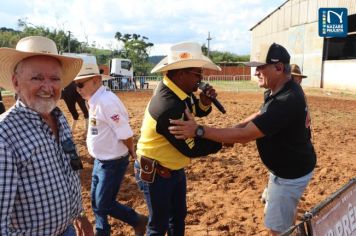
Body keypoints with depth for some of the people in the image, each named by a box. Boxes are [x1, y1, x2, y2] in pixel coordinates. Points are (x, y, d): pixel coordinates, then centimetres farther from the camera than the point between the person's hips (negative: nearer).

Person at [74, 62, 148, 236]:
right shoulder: (94, 101, 5)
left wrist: (132, 154, -10)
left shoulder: (106, 101, -25)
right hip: (100, 161, 9)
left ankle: (138, 221, 23)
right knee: (96, 201, 21)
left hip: (113, 163, -9)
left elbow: (125, 134, -24)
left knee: (104, 204, 3)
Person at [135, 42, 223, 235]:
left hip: (174, 169, 9)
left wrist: (205, 101, -12)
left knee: (178, 216, 24)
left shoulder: (175, 89, -7)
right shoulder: (168, 108, -33)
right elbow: (191, 148, -25)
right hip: (155, 174, -9)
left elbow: (197, 111, 10)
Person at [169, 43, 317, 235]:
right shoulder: (279, 90, -2)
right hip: (284, 167, 10)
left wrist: (199, 130, -36)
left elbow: (245, 135, -36)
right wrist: (231, 132, -3)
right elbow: (261, 115, 12)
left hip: (291, 174, -9)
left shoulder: (287, 101, -34)